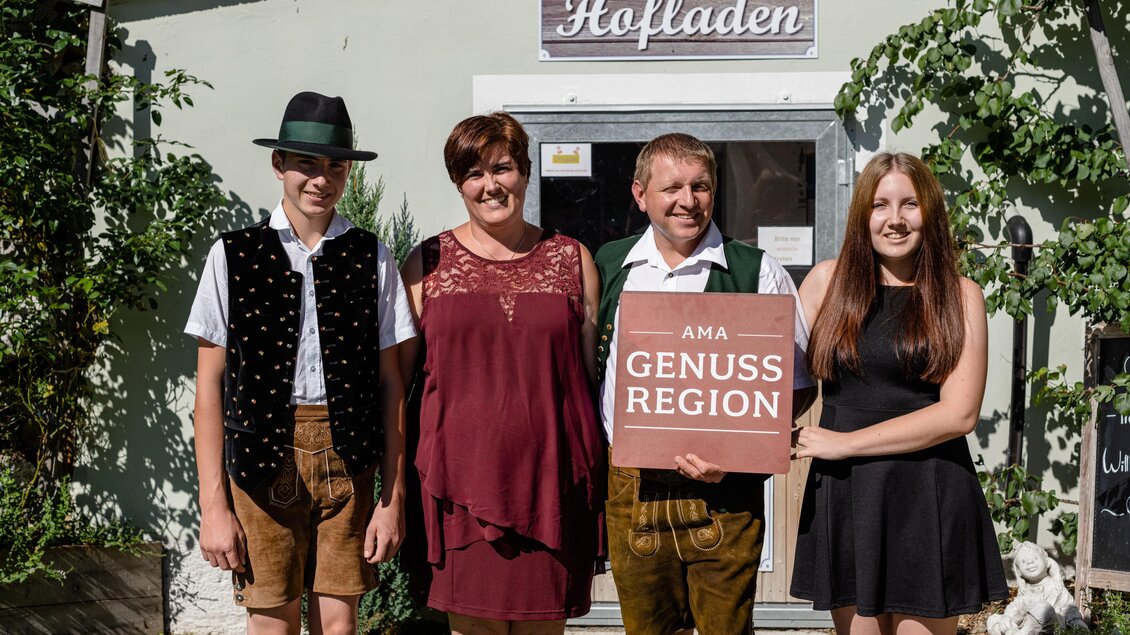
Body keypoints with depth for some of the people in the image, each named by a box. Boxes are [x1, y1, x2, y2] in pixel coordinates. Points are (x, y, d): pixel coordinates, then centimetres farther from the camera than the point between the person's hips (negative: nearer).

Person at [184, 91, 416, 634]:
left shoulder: (371, 259, 5)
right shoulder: (233, 256, 1)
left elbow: (390, 381, 5)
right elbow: (209, 385, 1)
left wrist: (393, 498, 2)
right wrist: (213, 505, -3)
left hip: (347, 461, 1)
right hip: (262, 457, -1)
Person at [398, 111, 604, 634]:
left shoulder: (572, 260, 9)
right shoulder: (428, 262, 7)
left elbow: (595, 373, 12)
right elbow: (396, 373, 9)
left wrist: (600, 475, 9)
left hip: (550, 478, 1)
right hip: (461, 480, 0)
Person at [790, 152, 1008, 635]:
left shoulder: (959, 295, 0)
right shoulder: (827, 281, 6)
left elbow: (959, 413, -8)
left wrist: (846, 442, -10)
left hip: (928, 502, -2)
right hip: (843, 499, 2)